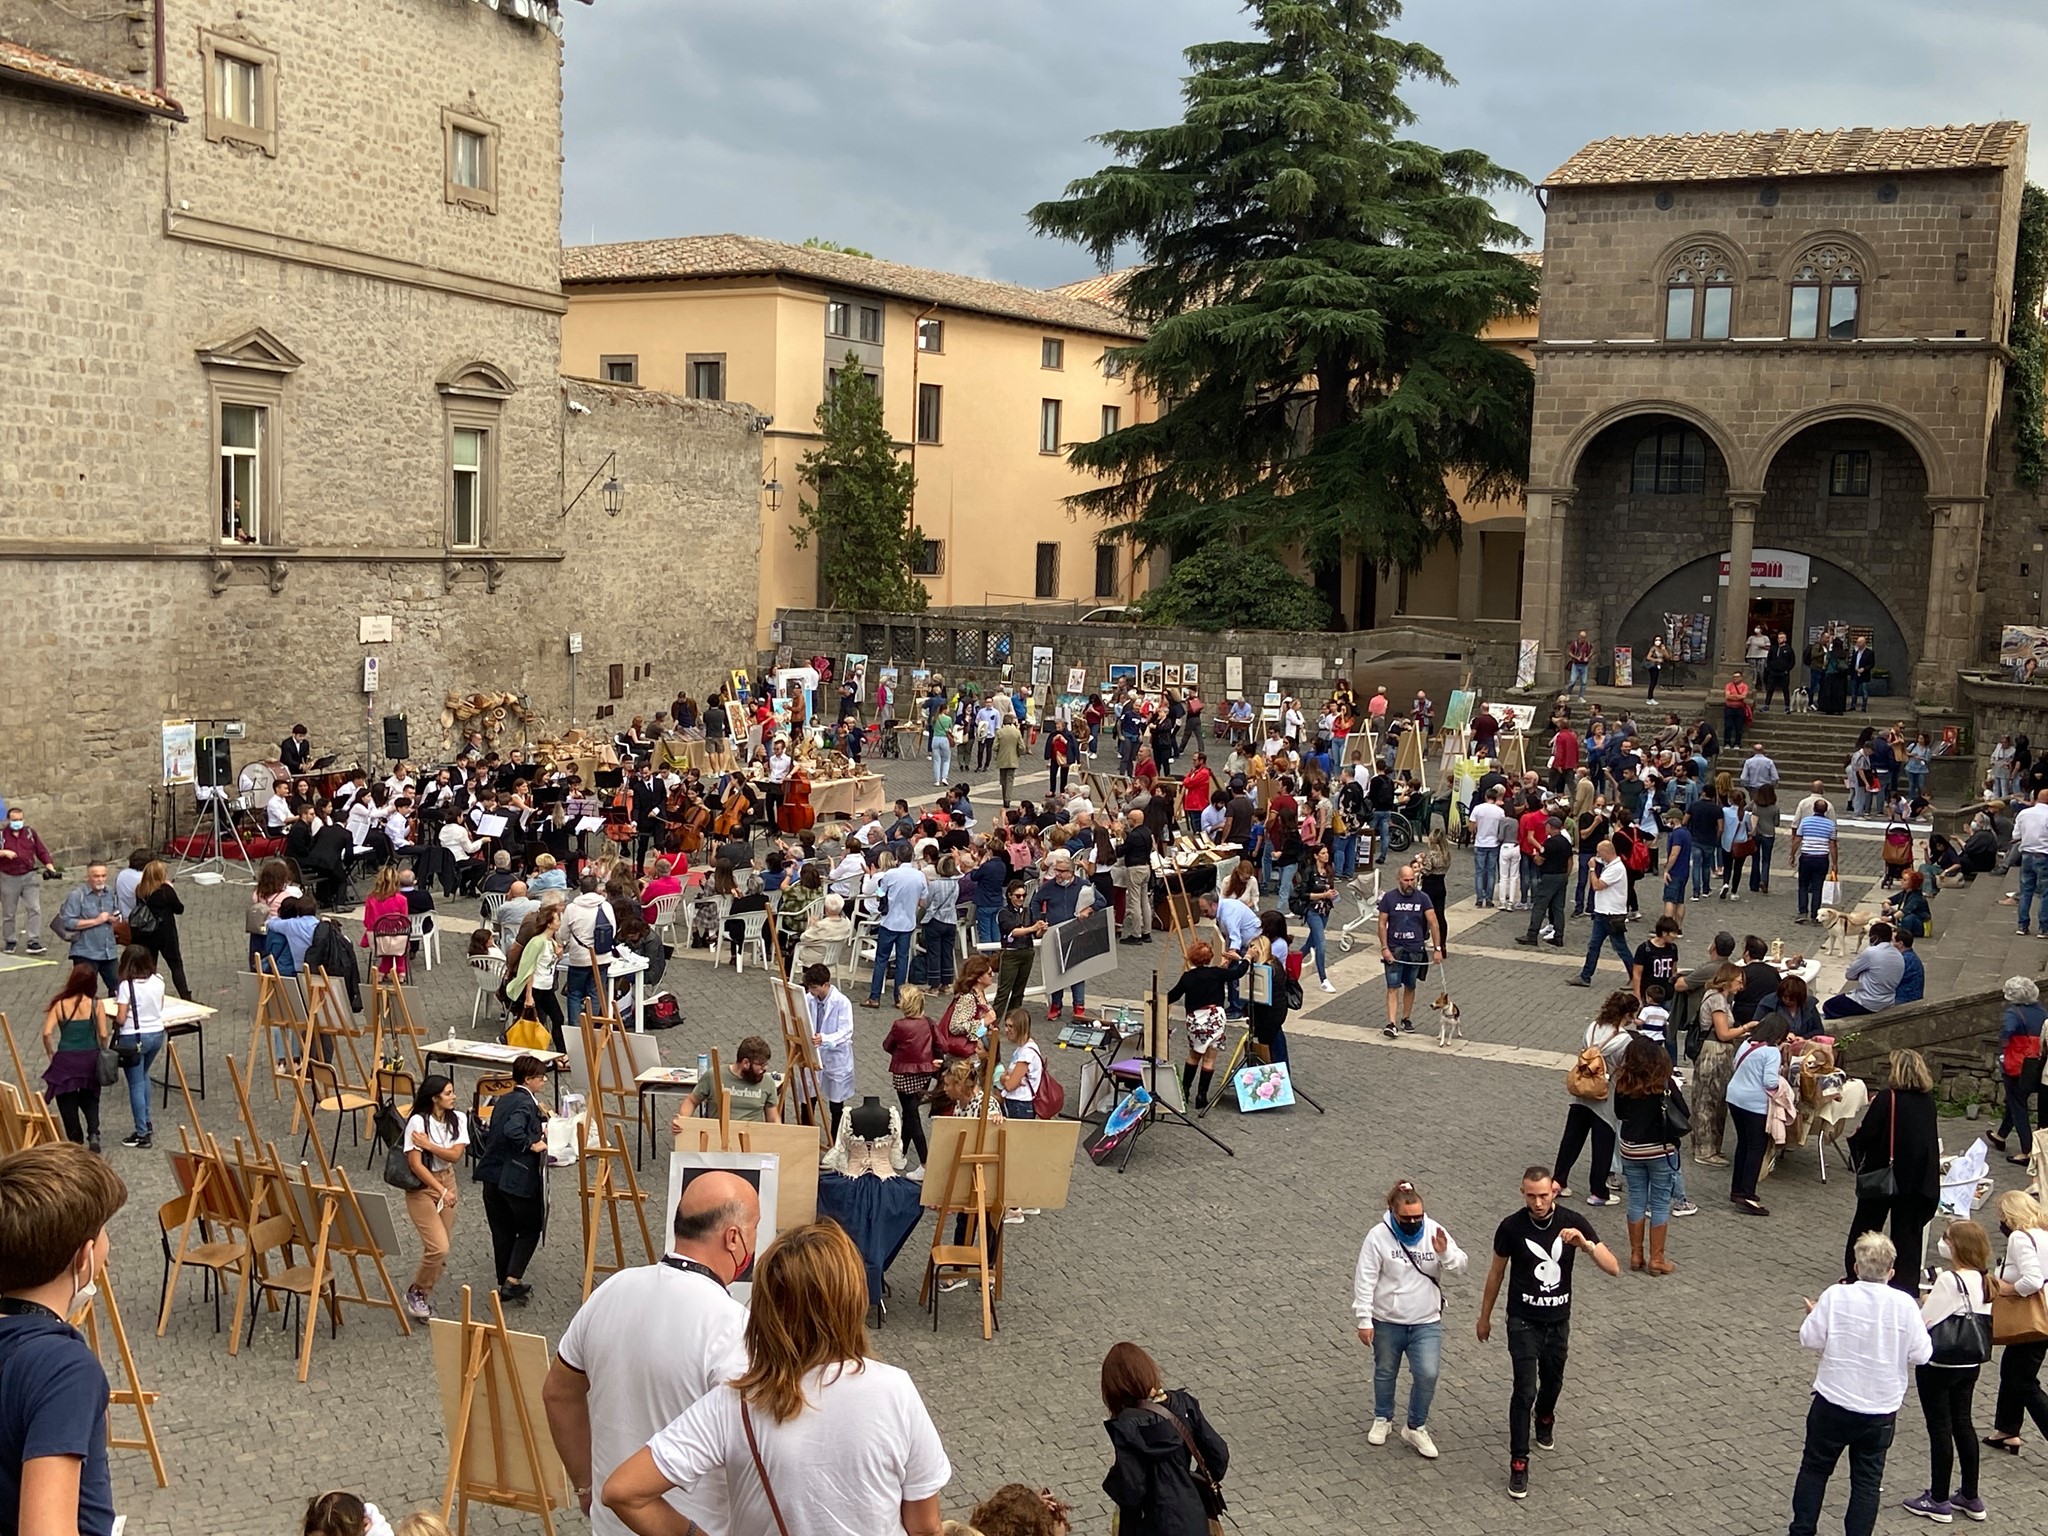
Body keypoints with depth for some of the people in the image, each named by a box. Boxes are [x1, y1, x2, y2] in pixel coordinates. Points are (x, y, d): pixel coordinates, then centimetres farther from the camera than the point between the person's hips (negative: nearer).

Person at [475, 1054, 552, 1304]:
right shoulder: (527, 1103, -16)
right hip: (519, 1178, -8)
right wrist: (532, 1144, -19)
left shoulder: (504, 1101, 12)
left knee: (502, 1233, 16)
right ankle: (513, 1281, 0)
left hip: (492, 1175, 8)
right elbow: (512, 1130, -33)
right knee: (530, 1230, 8)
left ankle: (505, 1283, 24)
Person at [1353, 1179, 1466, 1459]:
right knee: (1385, 1372, 17)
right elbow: (1364, 1282, -12)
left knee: (1427, 1373, -9)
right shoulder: (1378, 1237, -15)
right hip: (1387, 1321, -1)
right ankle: (1382, 1419, 41)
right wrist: (1363, 1320, -13)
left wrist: (1445, 1253, -25)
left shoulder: (1434, 1231, -7)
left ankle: (1416, 1427, 13)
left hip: (1426, 1321, 1)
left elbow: (1460, 1266, -4)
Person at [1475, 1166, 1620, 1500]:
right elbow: (1496, 1272, 0)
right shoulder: (1512, 1227, -15)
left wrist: (1586, 1244, -32)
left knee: (1553, 1381, 21)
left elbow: (1613, 1268, -14)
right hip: (1524, 1322, -3)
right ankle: (1518, 1464, -1)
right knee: (1525, 1390, -11)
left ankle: (1544, 1418, 54)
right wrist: (1484, 1317, 9)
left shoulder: (1574, 1223, -12)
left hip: (1559, 1321, 3)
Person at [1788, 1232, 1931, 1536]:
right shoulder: (1904, 1304, -12)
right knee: (1867, 1480, 13)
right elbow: (1921, 1355, -7)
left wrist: (1814, 1315, 12)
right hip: (1881, 1409, 0)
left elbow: (1810, 1339, -8)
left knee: (1815, 1468, 16)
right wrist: (1921, 1330, 13)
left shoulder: (1835, 1296, -13)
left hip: (1833, 1403, 0)